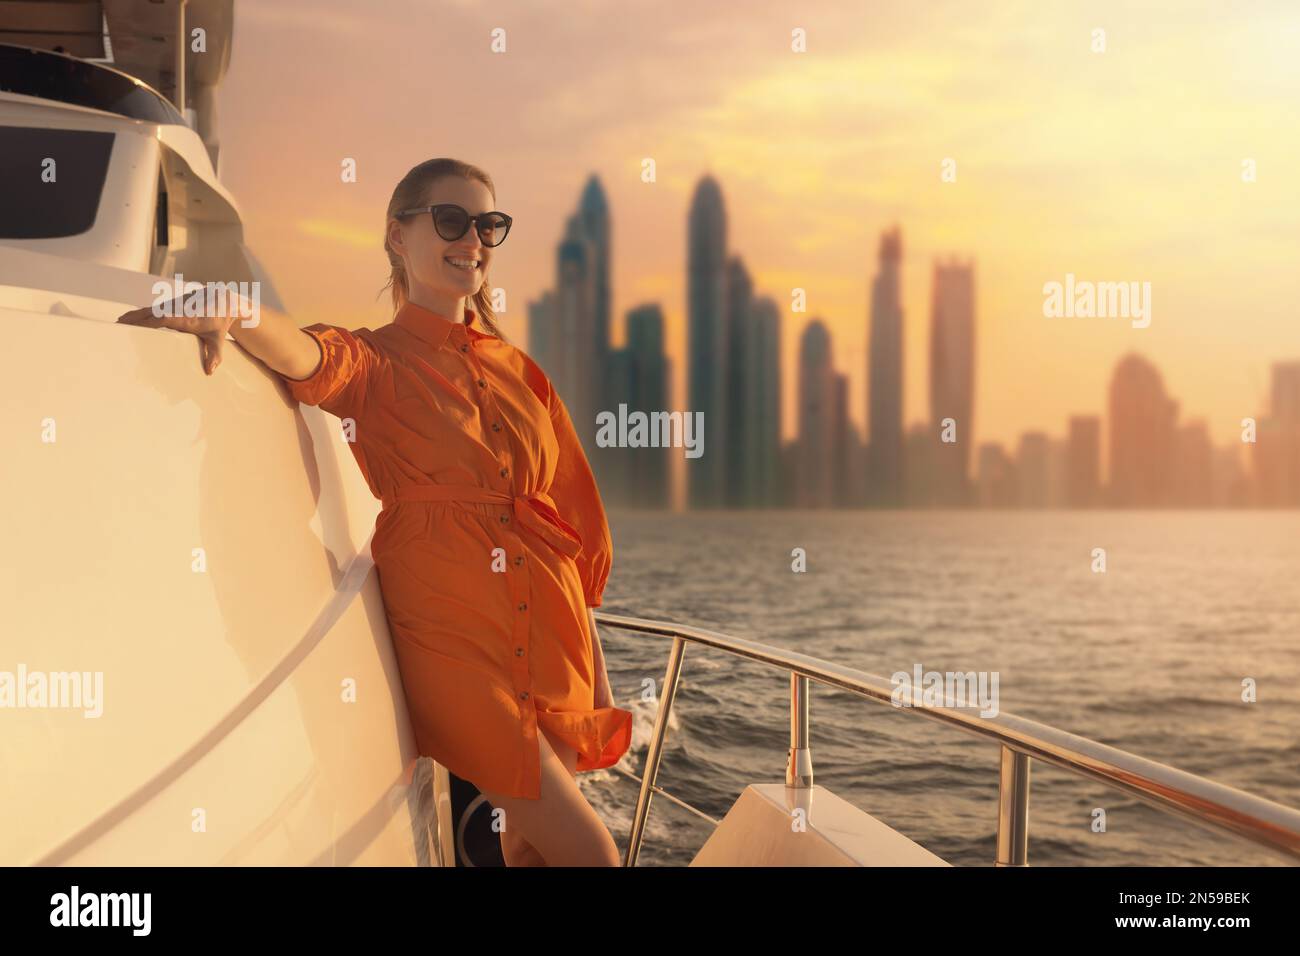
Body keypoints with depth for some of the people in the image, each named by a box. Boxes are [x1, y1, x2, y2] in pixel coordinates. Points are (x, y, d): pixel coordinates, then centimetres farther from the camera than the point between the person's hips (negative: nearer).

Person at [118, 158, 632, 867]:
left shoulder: (518, 370, 15)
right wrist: (230, 314, -46)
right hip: (449, 634, -5)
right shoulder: (376, 361, 3)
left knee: (531, 844, 13)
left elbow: (576, 524, 14)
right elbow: (307, 355, -23)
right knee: (588, 853, -7)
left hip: (551, 637, 5)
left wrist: (596, 672, 12)